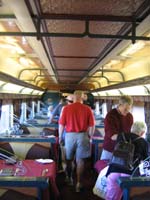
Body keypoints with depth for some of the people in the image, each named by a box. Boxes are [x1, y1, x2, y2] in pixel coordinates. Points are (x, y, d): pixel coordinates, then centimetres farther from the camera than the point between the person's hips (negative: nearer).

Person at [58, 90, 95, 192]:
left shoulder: (66, 108, -6)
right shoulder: (87, 109, -5)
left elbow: (61, 124, -4)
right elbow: (92, 125, -2)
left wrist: (60, 137, 10)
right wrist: (90, 136, 12)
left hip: (70, 136, 1)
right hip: (82, 136, 0)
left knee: (69, 159, 19)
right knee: (80, 160, 9)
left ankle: (69, 179, 37)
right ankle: (78, 183, 10)